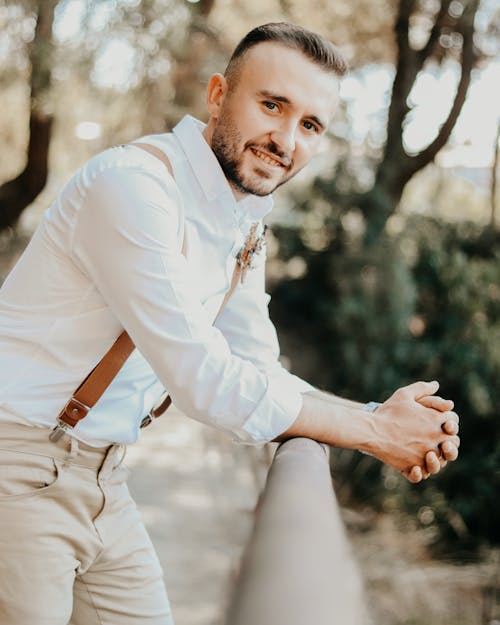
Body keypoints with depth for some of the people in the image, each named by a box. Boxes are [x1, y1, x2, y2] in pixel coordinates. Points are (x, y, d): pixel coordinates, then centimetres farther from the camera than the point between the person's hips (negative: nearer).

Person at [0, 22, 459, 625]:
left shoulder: (247, 224, 7)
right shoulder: (131, 185, -21)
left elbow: (261, 378, 11)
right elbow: (203, 381, -24)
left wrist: (386, 422, -6)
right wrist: (373, 431, -16)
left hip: (101, 481, 8)